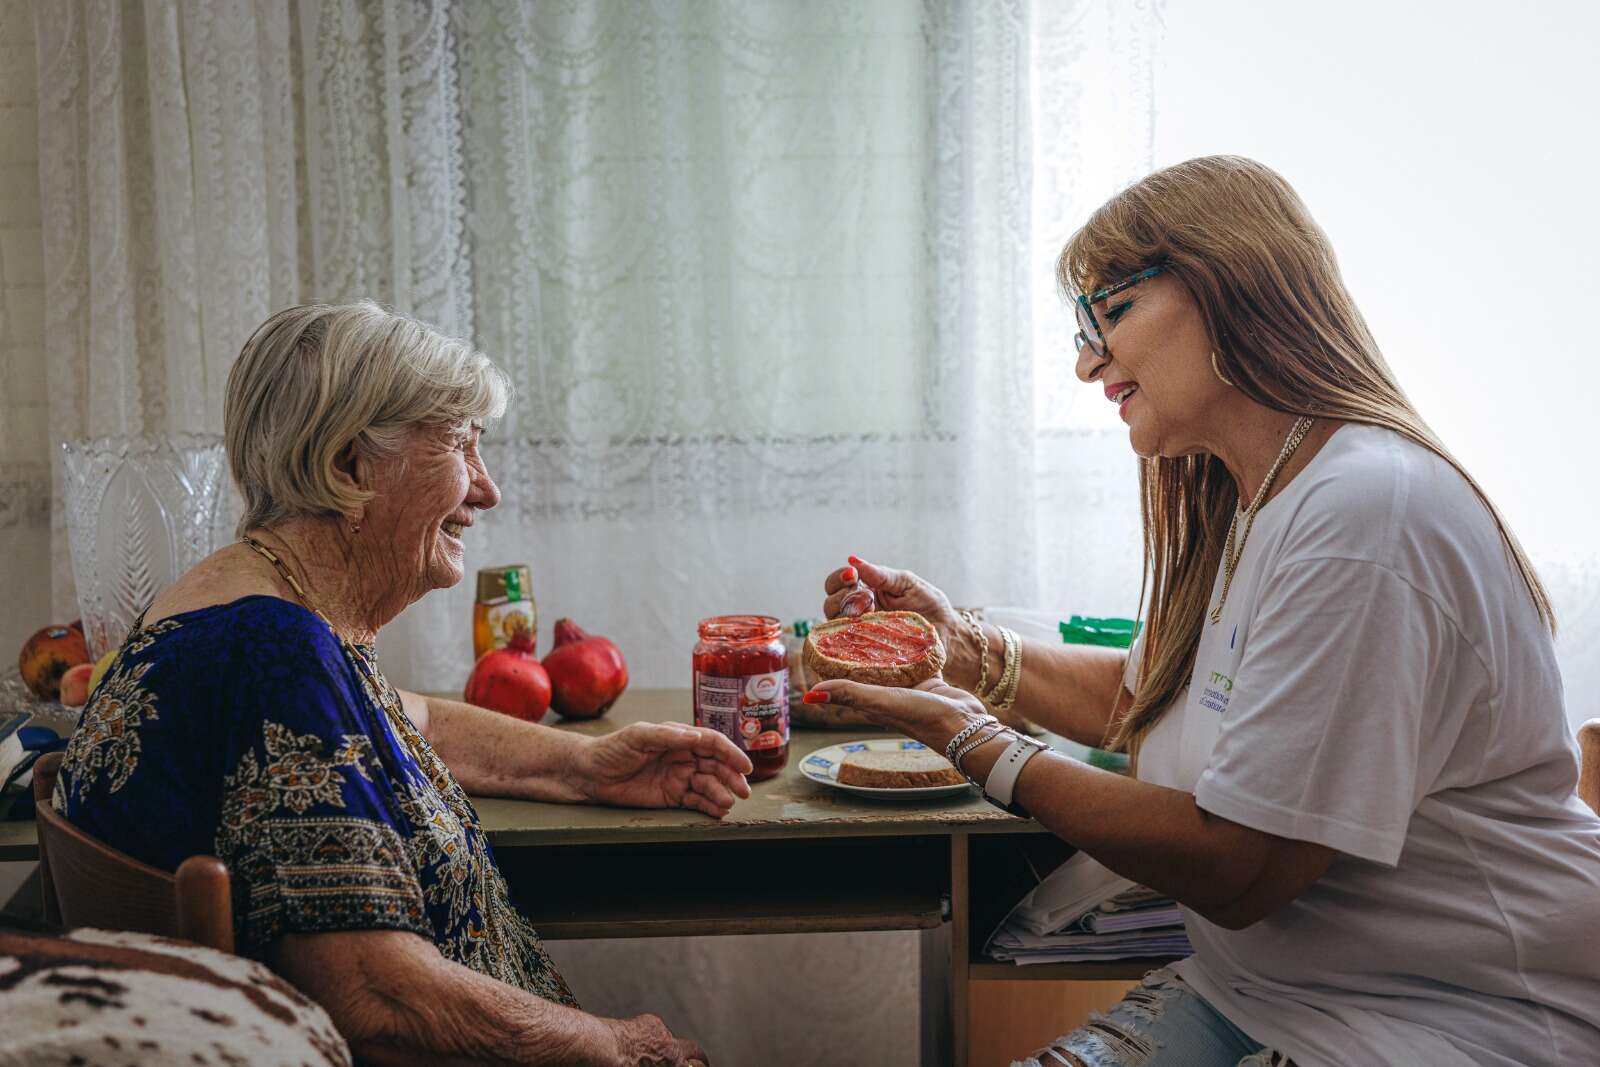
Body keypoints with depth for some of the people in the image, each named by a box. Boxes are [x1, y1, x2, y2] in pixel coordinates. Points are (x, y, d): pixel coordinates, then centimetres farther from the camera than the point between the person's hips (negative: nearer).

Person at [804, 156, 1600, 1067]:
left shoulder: (1364, 513, -23)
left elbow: (1236, 869, -23)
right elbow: (1144, 699, 19)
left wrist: (976, 743, -14)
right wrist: (965, 646, 5)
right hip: (1258, 990, 8)